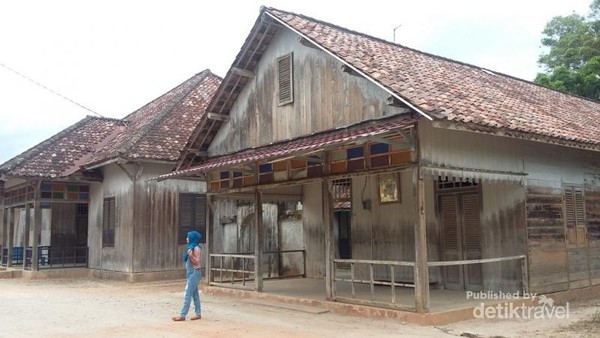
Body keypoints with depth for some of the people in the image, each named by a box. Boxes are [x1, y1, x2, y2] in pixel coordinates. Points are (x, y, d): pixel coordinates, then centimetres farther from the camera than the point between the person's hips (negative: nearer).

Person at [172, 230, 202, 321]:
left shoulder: (196, 248, -14)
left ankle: (182, 315, -7)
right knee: (195, 294, 10)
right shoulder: (192, 247, 14)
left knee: (188, 294, -8)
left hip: (194, 273, -10)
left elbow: (197, 262, -19)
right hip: (192, 273, 10)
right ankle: (198, 314, 14)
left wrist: (191, 255, -31)